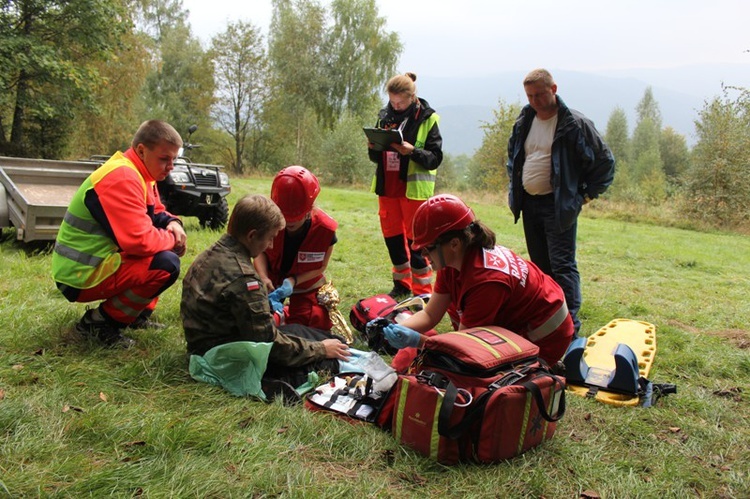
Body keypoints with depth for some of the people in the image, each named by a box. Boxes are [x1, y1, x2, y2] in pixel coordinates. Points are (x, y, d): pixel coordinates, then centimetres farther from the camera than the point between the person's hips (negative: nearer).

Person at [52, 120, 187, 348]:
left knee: (167, 249, 13)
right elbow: (140, 241, -31)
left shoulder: (137, 173, 8)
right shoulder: (121, 179, -23)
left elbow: (155, 212, 19)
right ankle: (99, 322, -10)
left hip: (100, 259, 10)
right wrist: (172, 239, -12)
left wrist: (173, 224, -4)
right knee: (167, 264, -26)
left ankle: (137, 313, 13)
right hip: (82, 276, -10)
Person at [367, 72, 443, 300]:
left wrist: (412, 151, -25)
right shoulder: (385, 115, 9)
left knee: (415, 238, -2)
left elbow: (435, 158, -9)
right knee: (391, 235, 11)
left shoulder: (427, 118, -6)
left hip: (413, 187, -5)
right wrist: (373, 148, -7)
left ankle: (422, 290, 9)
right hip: (387, 186, 6)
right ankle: (402, 284, 27)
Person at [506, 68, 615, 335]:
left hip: (559, 206, -6)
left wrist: (586, 195, -4)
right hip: (528, 203, 7)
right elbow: (512, 157, 27)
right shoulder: (524, 121, 10)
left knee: (562, 265, -9)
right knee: (539, 264, 13)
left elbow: (605, 161, -3)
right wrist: (515, 188, 16)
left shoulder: (574, 123, -9)